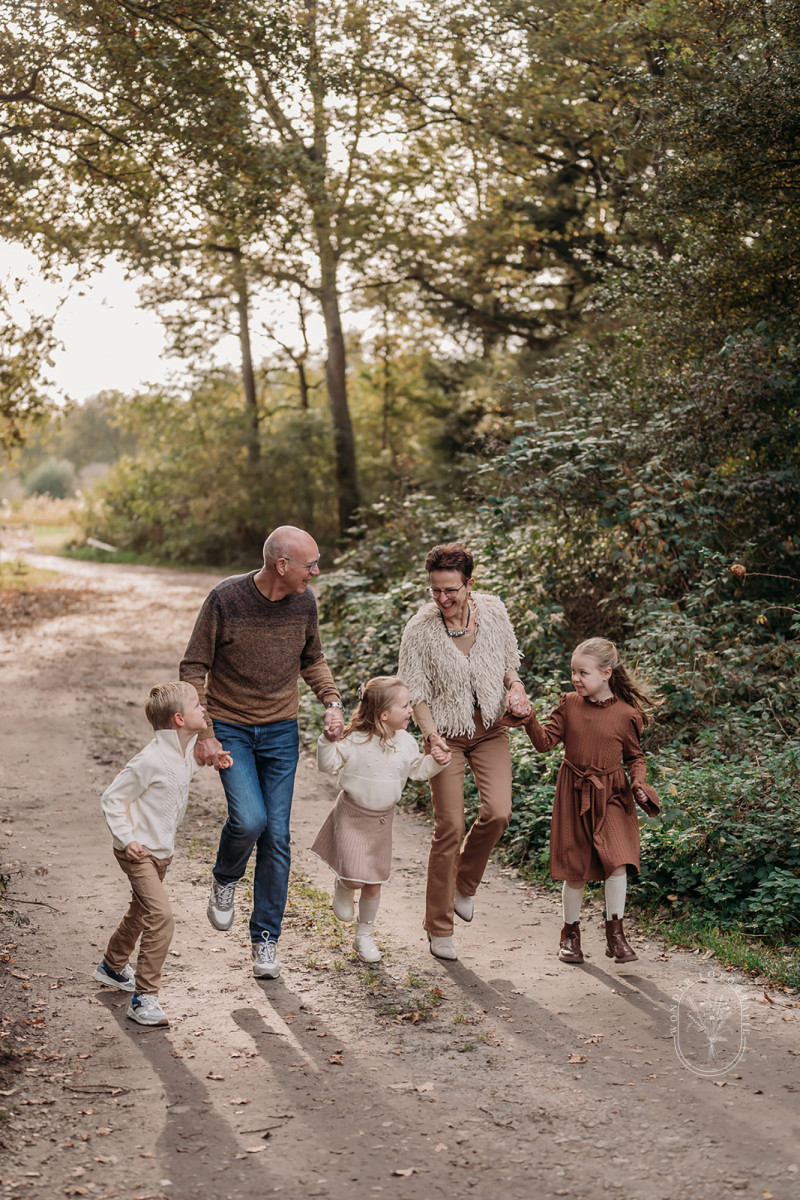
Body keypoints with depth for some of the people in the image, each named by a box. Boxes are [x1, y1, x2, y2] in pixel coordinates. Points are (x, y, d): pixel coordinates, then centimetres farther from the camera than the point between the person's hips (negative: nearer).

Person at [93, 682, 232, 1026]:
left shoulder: (187, 749, -1)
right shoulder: (150, 760, -26)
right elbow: (113, 798, -18)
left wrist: (210, 758, 12)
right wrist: (126, 838, -21)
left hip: (163, 850, 9)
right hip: (138, 852, -9)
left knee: (141, 912, 25)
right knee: (160, 916, -20)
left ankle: (112, 966, 49)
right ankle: (143, 998, -14)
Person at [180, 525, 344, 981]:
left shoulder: (304, 602, -4)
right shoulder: (226, 598, -17)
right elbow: (194, 668, -8)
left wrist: (333, 703, -3)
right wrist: (202, 733, -13)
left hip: (281, 732, 3)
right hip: (230, 729, -3)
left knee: (277, 837, 2)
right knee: (249, 819, -21)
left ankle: (266, 938, 16)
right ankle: (225, 879, 13)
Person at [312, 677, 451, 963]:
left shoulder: (405, 742, -3)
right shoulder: (355, 741, -19)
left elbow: (417, 770, 12)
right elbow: (328, 764, -18)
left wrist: (436, 761, -5)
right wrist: (329, 739, -34)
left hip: (382, 819, 5)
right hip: (352, 815, -4)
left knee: (373, 883, 9)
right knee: (354, 878, -14)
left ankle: (364, 936, 28)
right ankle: (342, 887, 24)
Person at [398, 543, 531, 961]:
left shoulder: (492, 610, -8)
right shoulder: (420, 628, -16)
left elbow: (509, 660, 10)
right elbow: (415, 692, -9)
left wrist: (514, 687, -10)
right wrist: (432, 736, -23)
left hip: (490, 728, 3)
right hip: (447, 733, -3)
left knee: (497, 813, -14)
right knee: (450, 826, -4)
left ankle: (464, 884, 17)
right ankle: (439, 928, 12)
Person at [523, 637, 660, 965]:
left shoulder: (625, 714, -5)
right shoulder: (570, 704, -1)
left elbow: (634, 756, 7)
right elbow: (545, 742, -3)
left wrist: (638, 783, -9)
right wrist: (529, 719, -18)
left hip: (610, 795, -1)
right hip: (573, 793, 1)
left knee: (617, 862, -14)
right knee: (574, 869, 6)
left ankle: (615, 933, 3)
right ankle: (570, 932, 25)